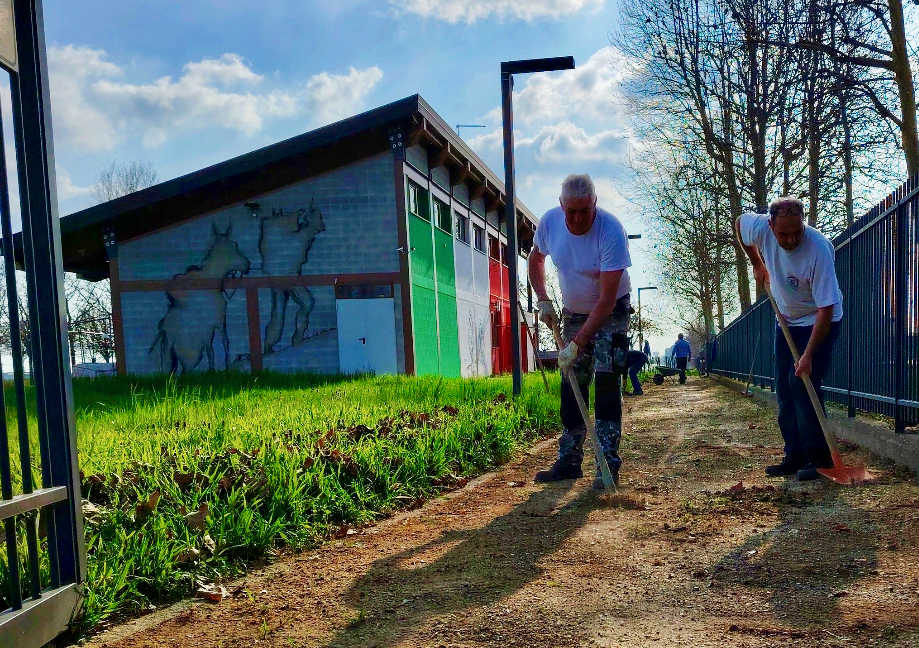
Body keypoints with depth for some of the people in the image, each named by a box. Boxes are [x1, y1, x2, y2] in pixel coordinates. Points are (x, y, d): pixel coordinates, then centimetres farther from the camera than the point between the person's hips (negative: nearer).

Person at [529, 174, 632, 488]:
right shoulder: (549, 222, -15)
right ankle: (569, 460, 15)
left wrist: (578, 343, -32)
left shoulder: (611, 231, -30)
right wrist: (543, 299, -3)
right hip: (573, 312, 5)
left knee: (606, 380, -15)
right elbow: (536, 259, 9)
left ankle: (608, 464, -10)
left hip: (611, 312, -5)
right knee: (571, 385, 6)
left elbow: (606, 300, -31)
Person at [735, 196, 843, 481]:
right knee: (784, 388, 6)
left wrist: (808, 355, -34)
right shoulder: (761, 228, -20)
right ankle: (795, 456, 13)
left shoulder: (819, 249, -34)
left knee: (803, 383, -17)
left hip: (819, 322, -6)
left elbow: (826, 309, -32)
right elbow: (739, 222, 7)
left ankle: (819, 457, -8)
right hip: (787, 319, 6)